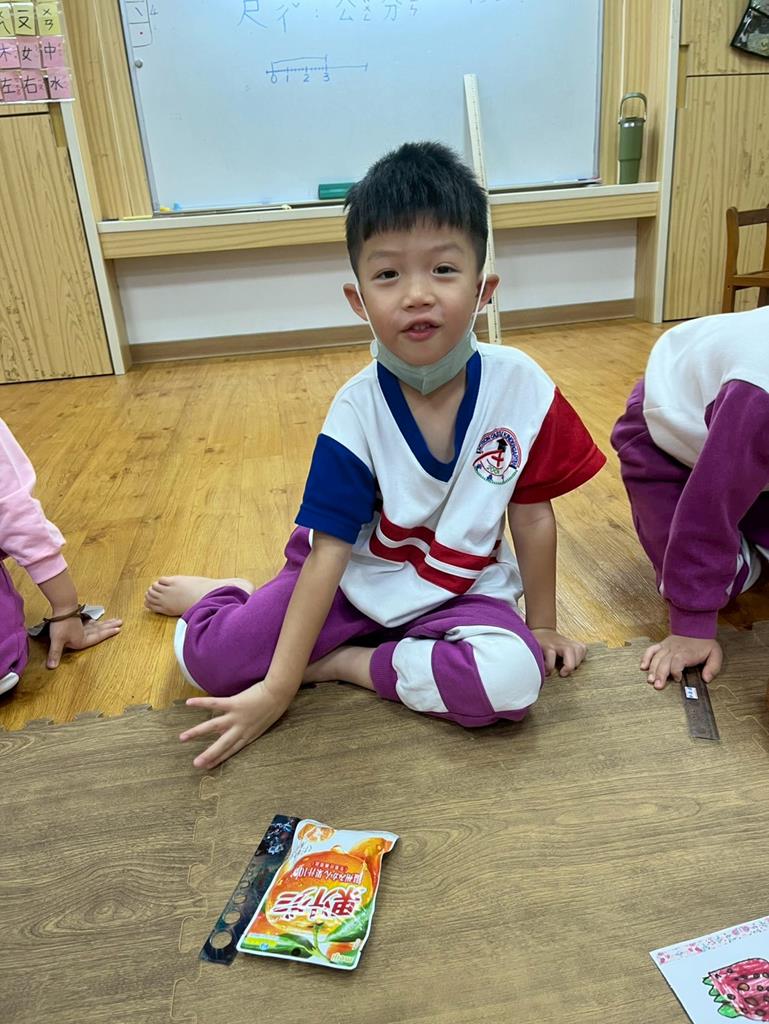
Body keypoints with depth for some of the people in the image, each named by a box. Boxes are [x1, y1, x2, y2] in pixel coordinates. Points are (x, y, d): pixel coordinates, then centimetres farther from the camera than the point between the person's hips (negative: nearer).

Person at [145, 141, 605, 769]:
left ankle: (349, 662, -7)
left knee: (513, 680, -31)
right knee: (206, 657, -14)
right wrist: (277, 690, -19)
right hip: (355, 578, 0)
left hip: (462, 592, 1)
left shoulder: (520, 386, -16)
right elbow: (327, 553, -19)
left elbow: (532, 513, -5)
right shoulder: (357, 412, -18)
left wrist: (542, 623, 5)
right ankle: (230, 594, 22)